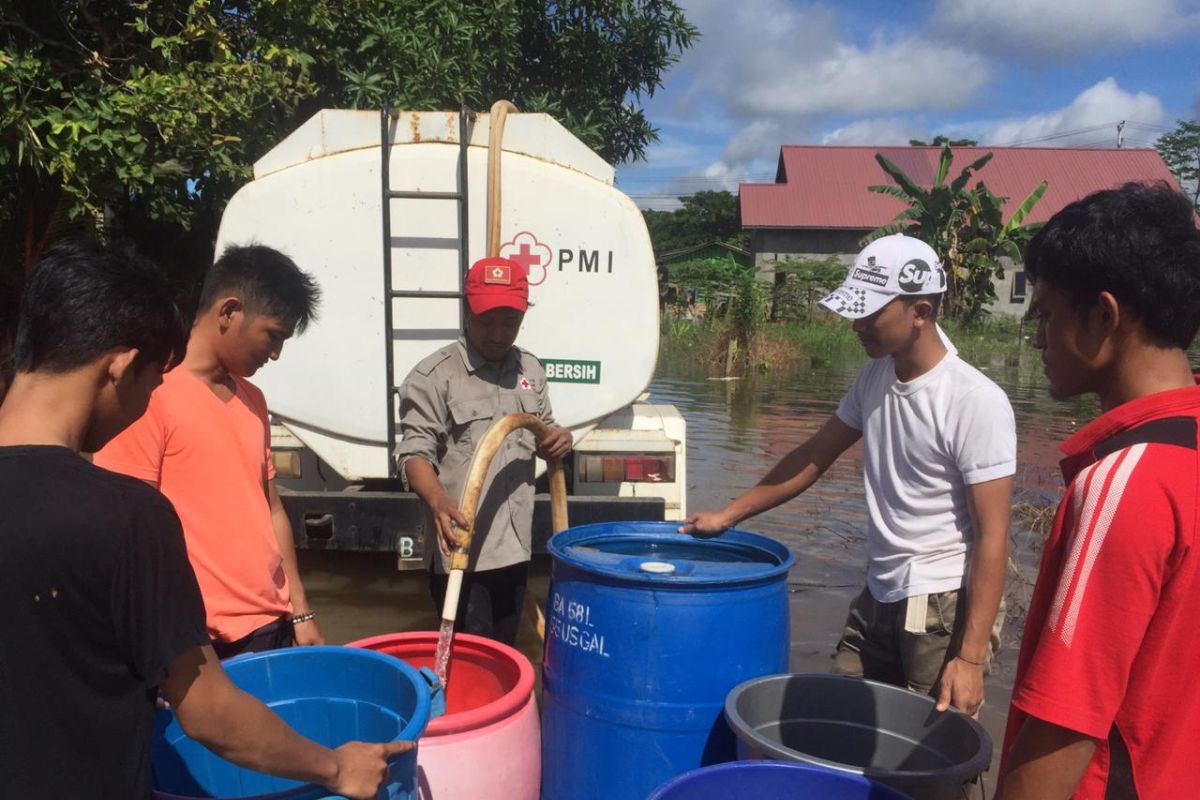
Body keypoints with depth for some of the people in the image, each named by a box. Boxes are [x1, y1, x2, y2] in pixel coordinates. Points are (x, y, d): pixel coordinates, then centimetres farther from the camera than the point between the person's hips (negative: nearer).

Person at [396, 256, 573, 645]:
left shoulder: (530, 369, 10)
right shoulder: (434, 375, -10)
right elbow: (415, 452, -16)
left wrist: (558, 440, -3)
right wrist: (438, 500, -36)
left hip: (514, 548, 6)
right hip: (460, 551, -6)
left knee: (504, 654, 18)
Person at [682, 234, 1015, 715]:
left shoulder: (975, 402, -18)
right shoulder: (875, 377, 3)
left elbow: (992, 537, -17)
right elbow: (815, 456, 13)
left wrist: (970, 656, -18)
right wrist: (729, 515, 13)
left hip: (946, 607, -7)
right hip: (878, 598, 7)